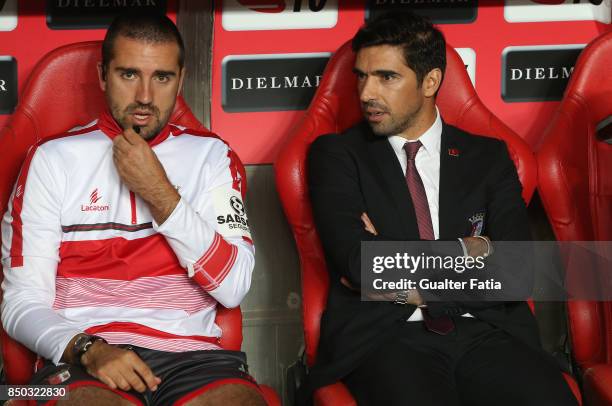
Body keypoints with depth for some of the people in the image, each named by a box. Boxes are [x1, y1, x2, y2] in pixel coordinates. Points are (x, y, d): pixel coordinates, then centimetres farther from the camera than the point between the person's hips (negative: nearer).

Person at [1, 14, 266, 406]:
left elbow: (234, 288, 0)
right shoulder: (53, 158, 7)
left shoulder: (212, 155, 12)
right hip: (81, 356, -2)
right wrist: (88, 349, -16)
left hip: (191, 354, 2)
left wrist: (160, 193, -7)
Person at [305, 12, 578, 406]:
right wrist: (470, 250, -1)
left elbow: (517, 275, 2)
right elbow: (359, 262, -8)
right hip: (385, 336, -2)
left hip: (486, 332, 3)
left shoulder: (488, 157, 13)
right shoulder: (337, 155, 7)